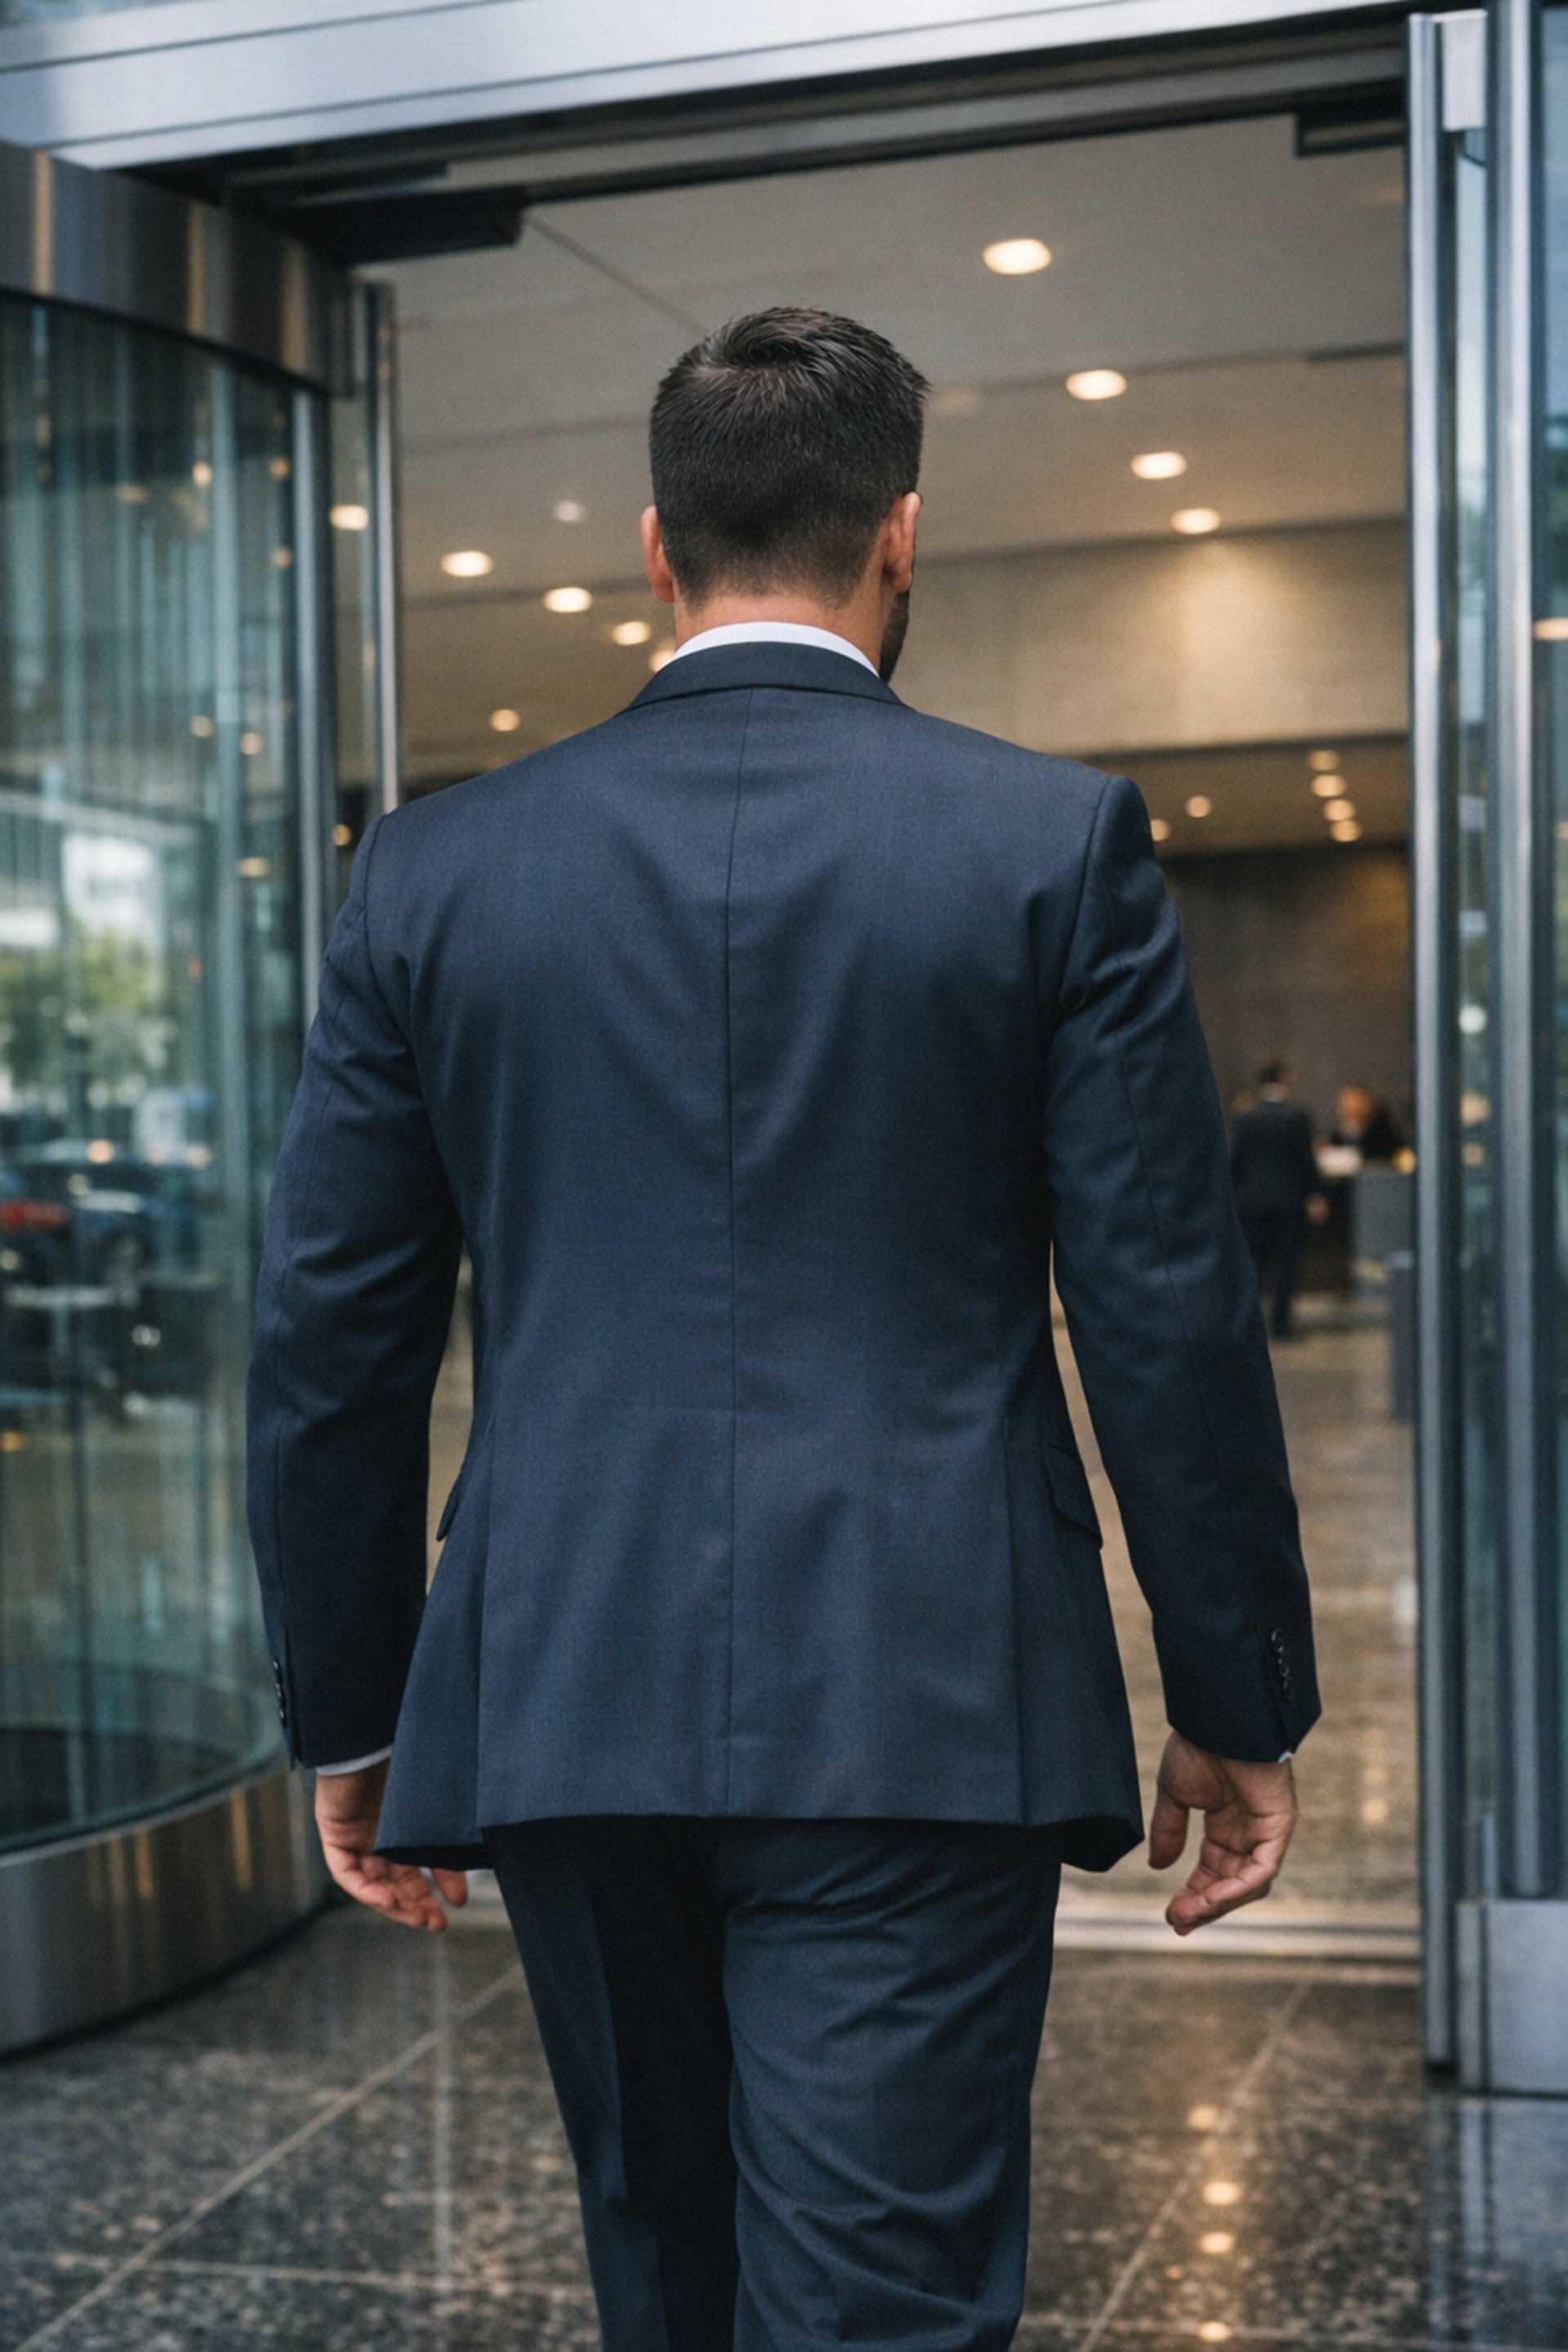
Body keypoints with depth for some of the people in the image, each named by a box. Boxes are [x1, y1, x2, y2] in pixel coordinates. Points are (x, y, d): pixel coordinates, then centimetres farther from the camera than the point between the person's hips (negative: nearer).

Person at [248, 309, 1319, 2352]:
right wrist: (1239, 1706, 7)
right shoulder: (1059, 843, -3)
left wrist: (349, 1717, 15)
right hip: (923, 1717, -3)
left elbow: (329, 1336, 5)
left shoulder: (434, 870, 3)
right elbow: (1171, 1315, -4)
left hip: (559, 1705, 3)